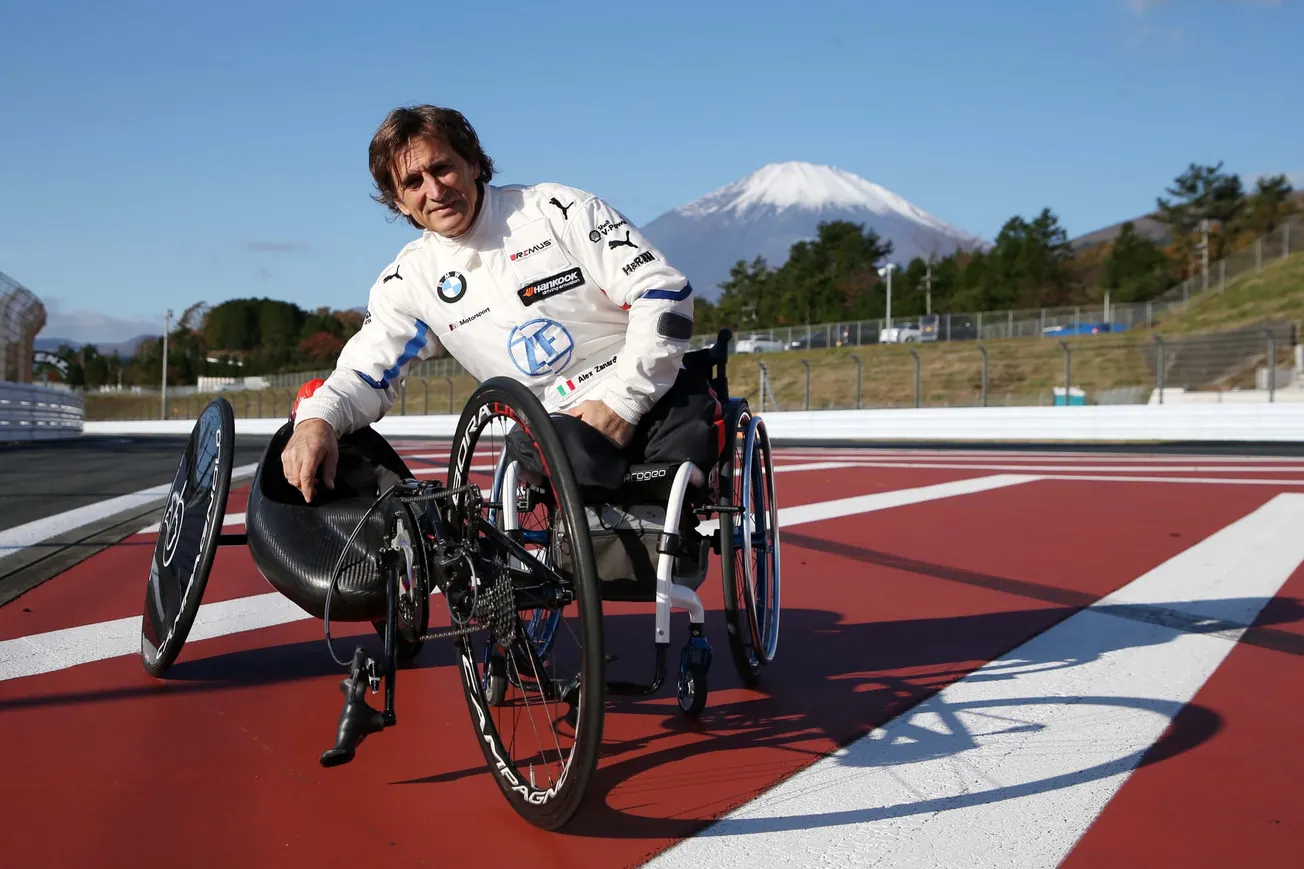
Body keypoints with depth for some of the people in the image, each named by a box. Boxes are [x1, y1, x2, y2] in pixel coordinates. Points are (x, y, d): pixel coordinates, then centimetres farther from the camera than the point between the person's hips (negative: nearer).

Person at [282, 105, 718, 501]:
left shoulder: (559, 209, -3)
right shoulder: (409, 280, 7)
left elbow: (663, 291, -8)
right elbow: (365, 373, 8)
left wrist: (624, 402, -15)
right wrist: (316, 420, -16)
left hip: (649, 394, 0)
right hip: (556, 427, 1)